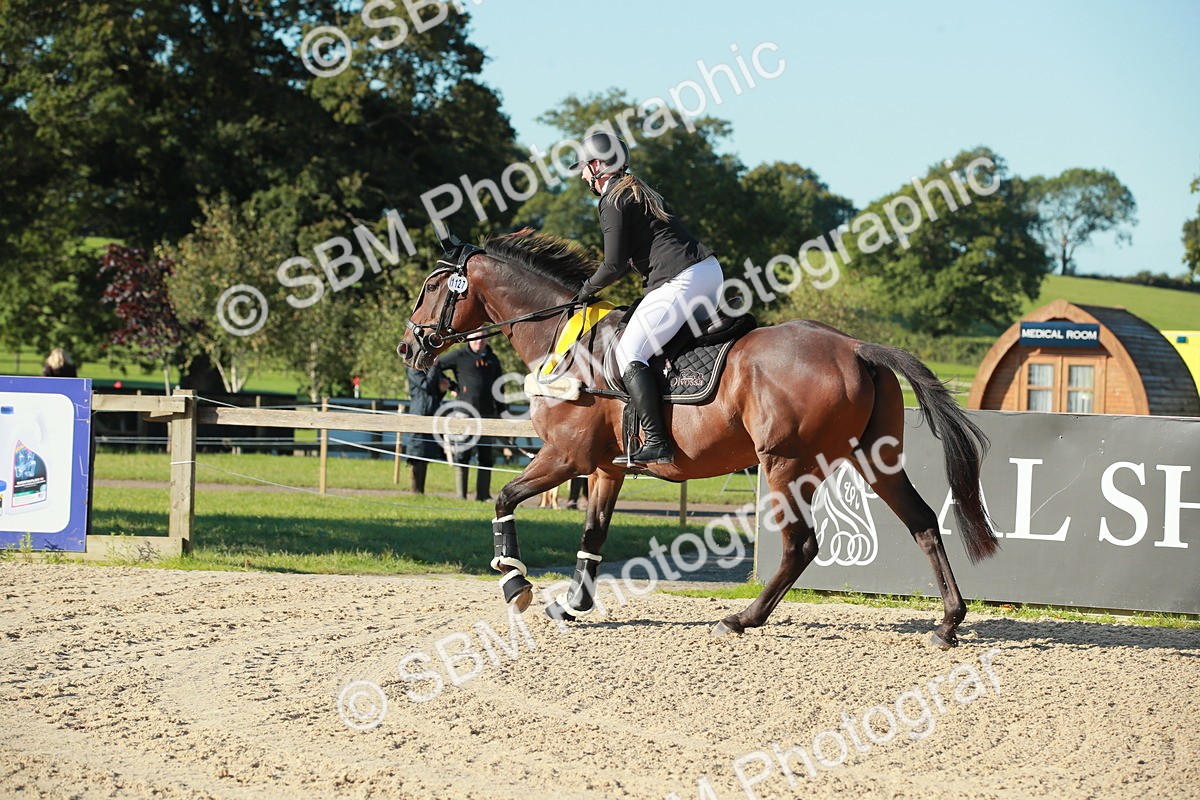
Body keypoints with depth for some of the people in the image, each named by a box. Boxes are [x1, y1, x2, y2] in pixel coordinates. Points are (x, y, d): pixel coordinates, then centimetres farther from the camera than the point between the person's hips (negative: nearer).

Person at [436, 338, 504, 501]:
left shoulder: (492, 359, 15)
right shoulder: (459, 355, 0)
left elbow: (499, 388, 21)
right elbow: (434, 365, 2)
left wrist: (500, 413, 17)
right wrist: (452, 385, -1)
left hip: (487, 414, 5)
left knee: (487, 457, 6)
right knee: (462, 456, -4)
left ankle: (483, 494, 13)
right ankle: (461, 495, 0)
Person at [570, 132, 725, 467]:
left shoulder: (612, 201, -5)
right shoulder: (638, 191, 24)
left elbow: (614, 266, -9)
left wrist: (587, 289, 8)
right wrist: (595, 284, 23)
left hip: (680, 282, -10)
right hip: (710, 268, 10)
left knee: (629, 354, -10)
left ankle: (657, 444, -19)